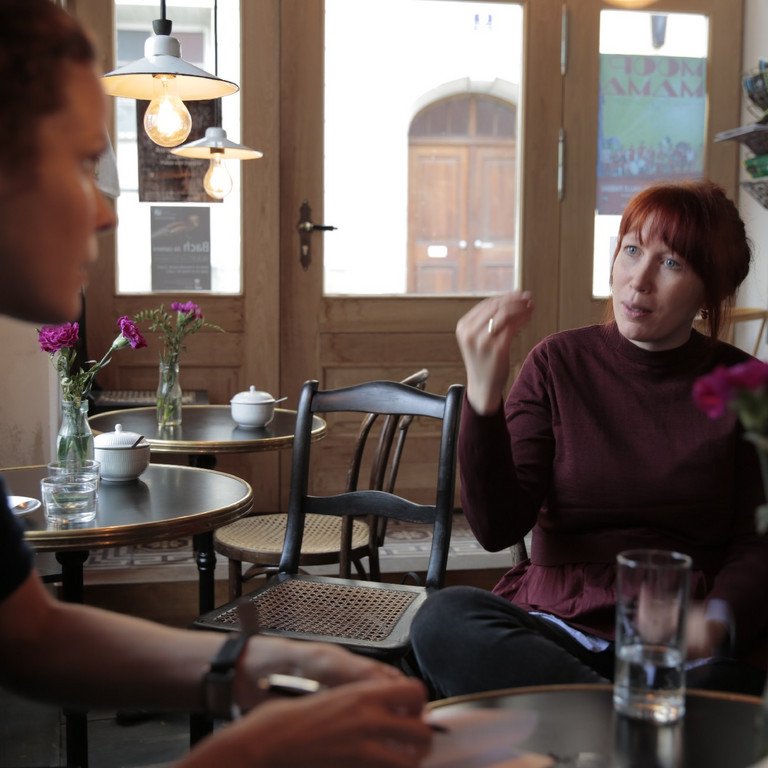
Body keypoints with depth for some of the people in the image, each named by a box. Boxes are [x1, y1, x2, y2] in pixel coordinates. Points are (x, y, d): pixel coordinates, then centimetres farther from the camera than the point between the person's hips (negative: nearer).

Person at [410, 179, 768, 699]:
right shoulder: (559, 364, 5)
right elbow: (496, 529, -5)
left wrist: (718, 620, -17)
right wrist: (483, 397, -20)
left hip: (685, 649, -2)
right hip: (558, 626, 3)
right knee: (444, 617, -31)